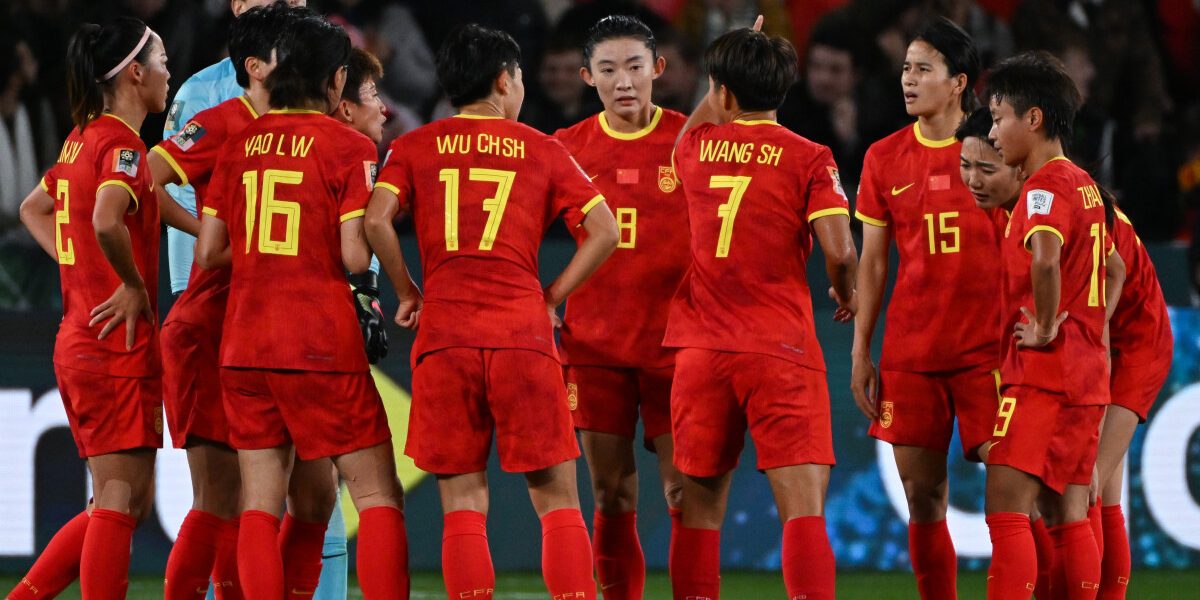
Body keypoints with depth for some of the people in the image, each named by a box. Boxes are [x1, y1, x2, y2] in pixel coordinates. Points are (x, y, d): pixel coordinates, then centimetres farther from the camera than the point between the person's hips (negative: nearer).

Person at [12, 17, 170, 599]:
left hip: (78, 342, 9)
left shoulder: (82, 140, 14)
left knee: (130, 502, 15)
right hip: (119, 349, -9)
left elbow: (34, 209, 29)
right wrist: (135, 285, -17)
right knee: (121, 500, -6)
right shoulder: (121, 144, -14)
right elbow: (107, 221, -33)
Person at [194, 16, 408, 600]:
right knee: (378, 495, 2)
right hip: (322, 343, -5)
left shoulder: (239, 143, 8)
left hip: (243, 343, 5)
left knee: (261, 502, 5)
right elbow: (354, 256, -13)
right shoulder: (349, 147, -5)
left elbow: (207, 254, 8)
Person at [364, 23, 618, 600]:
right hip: (523, 334, -1)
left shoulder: (414, 147, 10)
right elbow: (604, 232, 3)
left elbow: (376, 220, -5)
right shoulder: (542, 151, 10)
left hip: (444, 335, 1)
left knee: (463, 505, 3)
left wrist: (408, 293, 7)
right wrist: (552, 298, 10)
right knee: (557, 500, 4)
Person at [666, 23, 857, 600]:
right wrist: (846, 294, 8)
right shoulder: (808, 157, -3)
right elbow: (839, 250, -12)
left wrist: (725, 76, 39)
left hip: (702, 351, 3)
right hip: (781, 351, -3)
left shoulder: (695, 147, 8)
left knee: (700, 507, 12)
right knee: (804, 508, -9)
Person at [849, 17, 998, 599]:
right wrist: (860, 353, 6)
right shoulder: (884, 157, 8)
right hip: (909, 350, 3)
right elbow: (872, 262, 11)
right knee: (923, 498, 3)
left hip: (986, 347, -3)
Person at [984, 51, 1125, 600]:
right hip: (1087, 373, 9)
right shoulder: (1083, 184, 16)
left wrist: (1046, 330, -21)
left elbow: (1044, 260, -33)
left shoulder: (1045, 186, -13)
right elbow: (1115, 268, 29)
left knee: (1006, 508, -12)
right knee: (1066, 514, 10)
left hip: (1042, 370, -9)